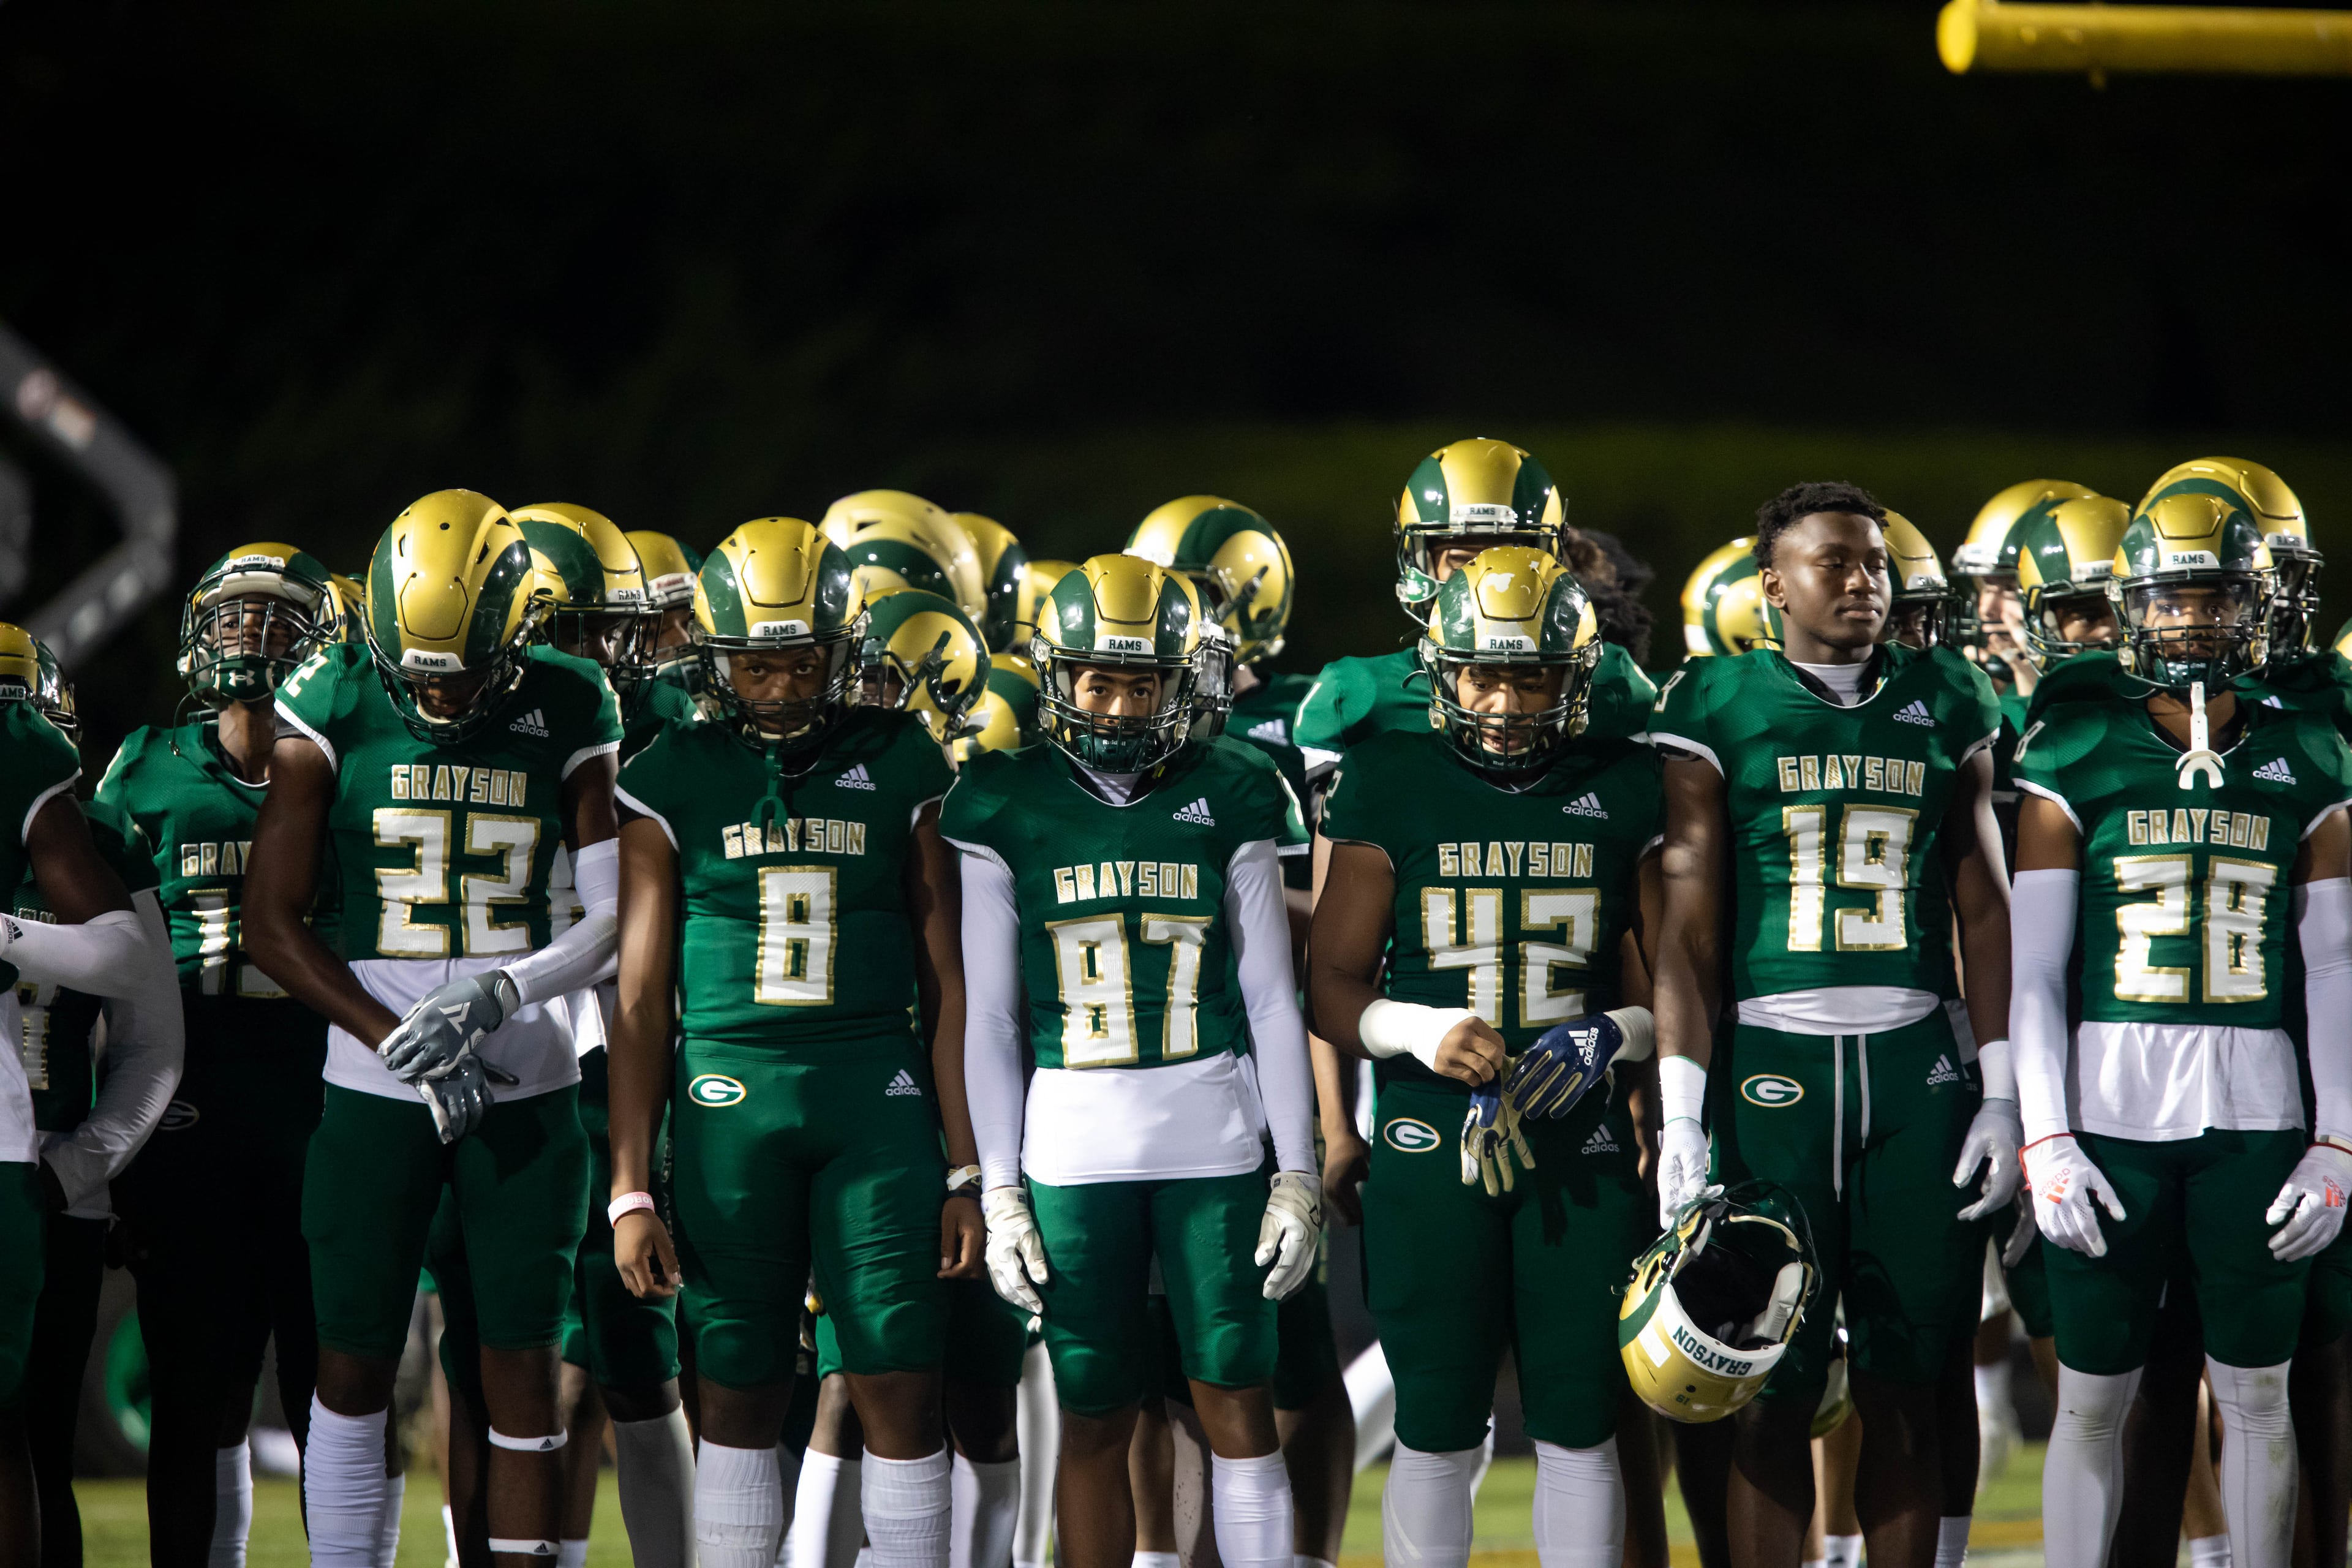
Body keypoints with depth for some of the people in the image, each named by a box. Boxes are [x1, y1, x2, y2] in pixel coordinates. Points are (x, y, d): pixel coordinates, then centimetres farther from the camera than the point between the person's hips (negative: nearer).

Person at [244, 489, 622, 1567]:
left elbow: (614, 914, 0)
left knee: (523, 1370, 1)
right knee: (355, 1363, 2)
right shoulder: (335, 707, -4)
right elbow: (271, 922, -3)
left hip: (529, 1084, 0)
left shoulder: (569, 713, -1)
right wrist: (395, 1042, -11)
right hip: (374, 1085, 0)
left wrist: (493, 999, -16)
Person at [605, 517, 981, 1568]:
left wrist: (964, 1169, 5)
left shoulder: (901, 770, 6)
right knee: (740, 1398, 4)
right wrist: (631, 1187, 1)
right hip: (727, 1099, 0)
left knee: (901, 1393, -5)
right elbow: (641, 995, 6)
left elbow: (944, 980, 9)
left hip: (877, 1101, 0)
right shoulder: (674, 781, 5)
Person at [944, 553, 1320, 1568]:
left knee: (1238, 1404, -2)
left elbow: (1271, 999, 7)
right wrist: (1000, 1191, 0)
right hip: (1072, 1143, 0)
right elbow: (990, 1017, 6)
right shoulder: (1006, 814, 3)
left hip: (1214, 1138, 0)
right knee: (1093, 1419, 3)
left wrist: (1297, 1174, 2)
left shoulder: (1226, 801, 5)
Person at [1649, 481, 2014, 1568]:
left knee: (1905, 1386, 2)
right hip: (1771, 1058, -2)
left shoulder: (1946, 705, 11)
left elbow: (1985, 907, 12)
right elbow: (1686, 927, 1)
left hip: (1917, 1061, 2)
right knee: (1775, 1389, -3)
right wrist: (1680, 1116, -6)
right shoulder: (1718, 708, 2)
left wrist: (2000, 1093, 5)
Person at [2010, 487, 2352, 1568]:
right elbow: (2033, 969, 0)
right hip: (2109, 1111, -2)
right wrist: (2046, 1143, -8)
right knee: (2093, 1401, 3)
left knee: (2256, 1395, 6)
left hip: (2256, 1116, 2)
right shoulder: (2074, 760, 1)